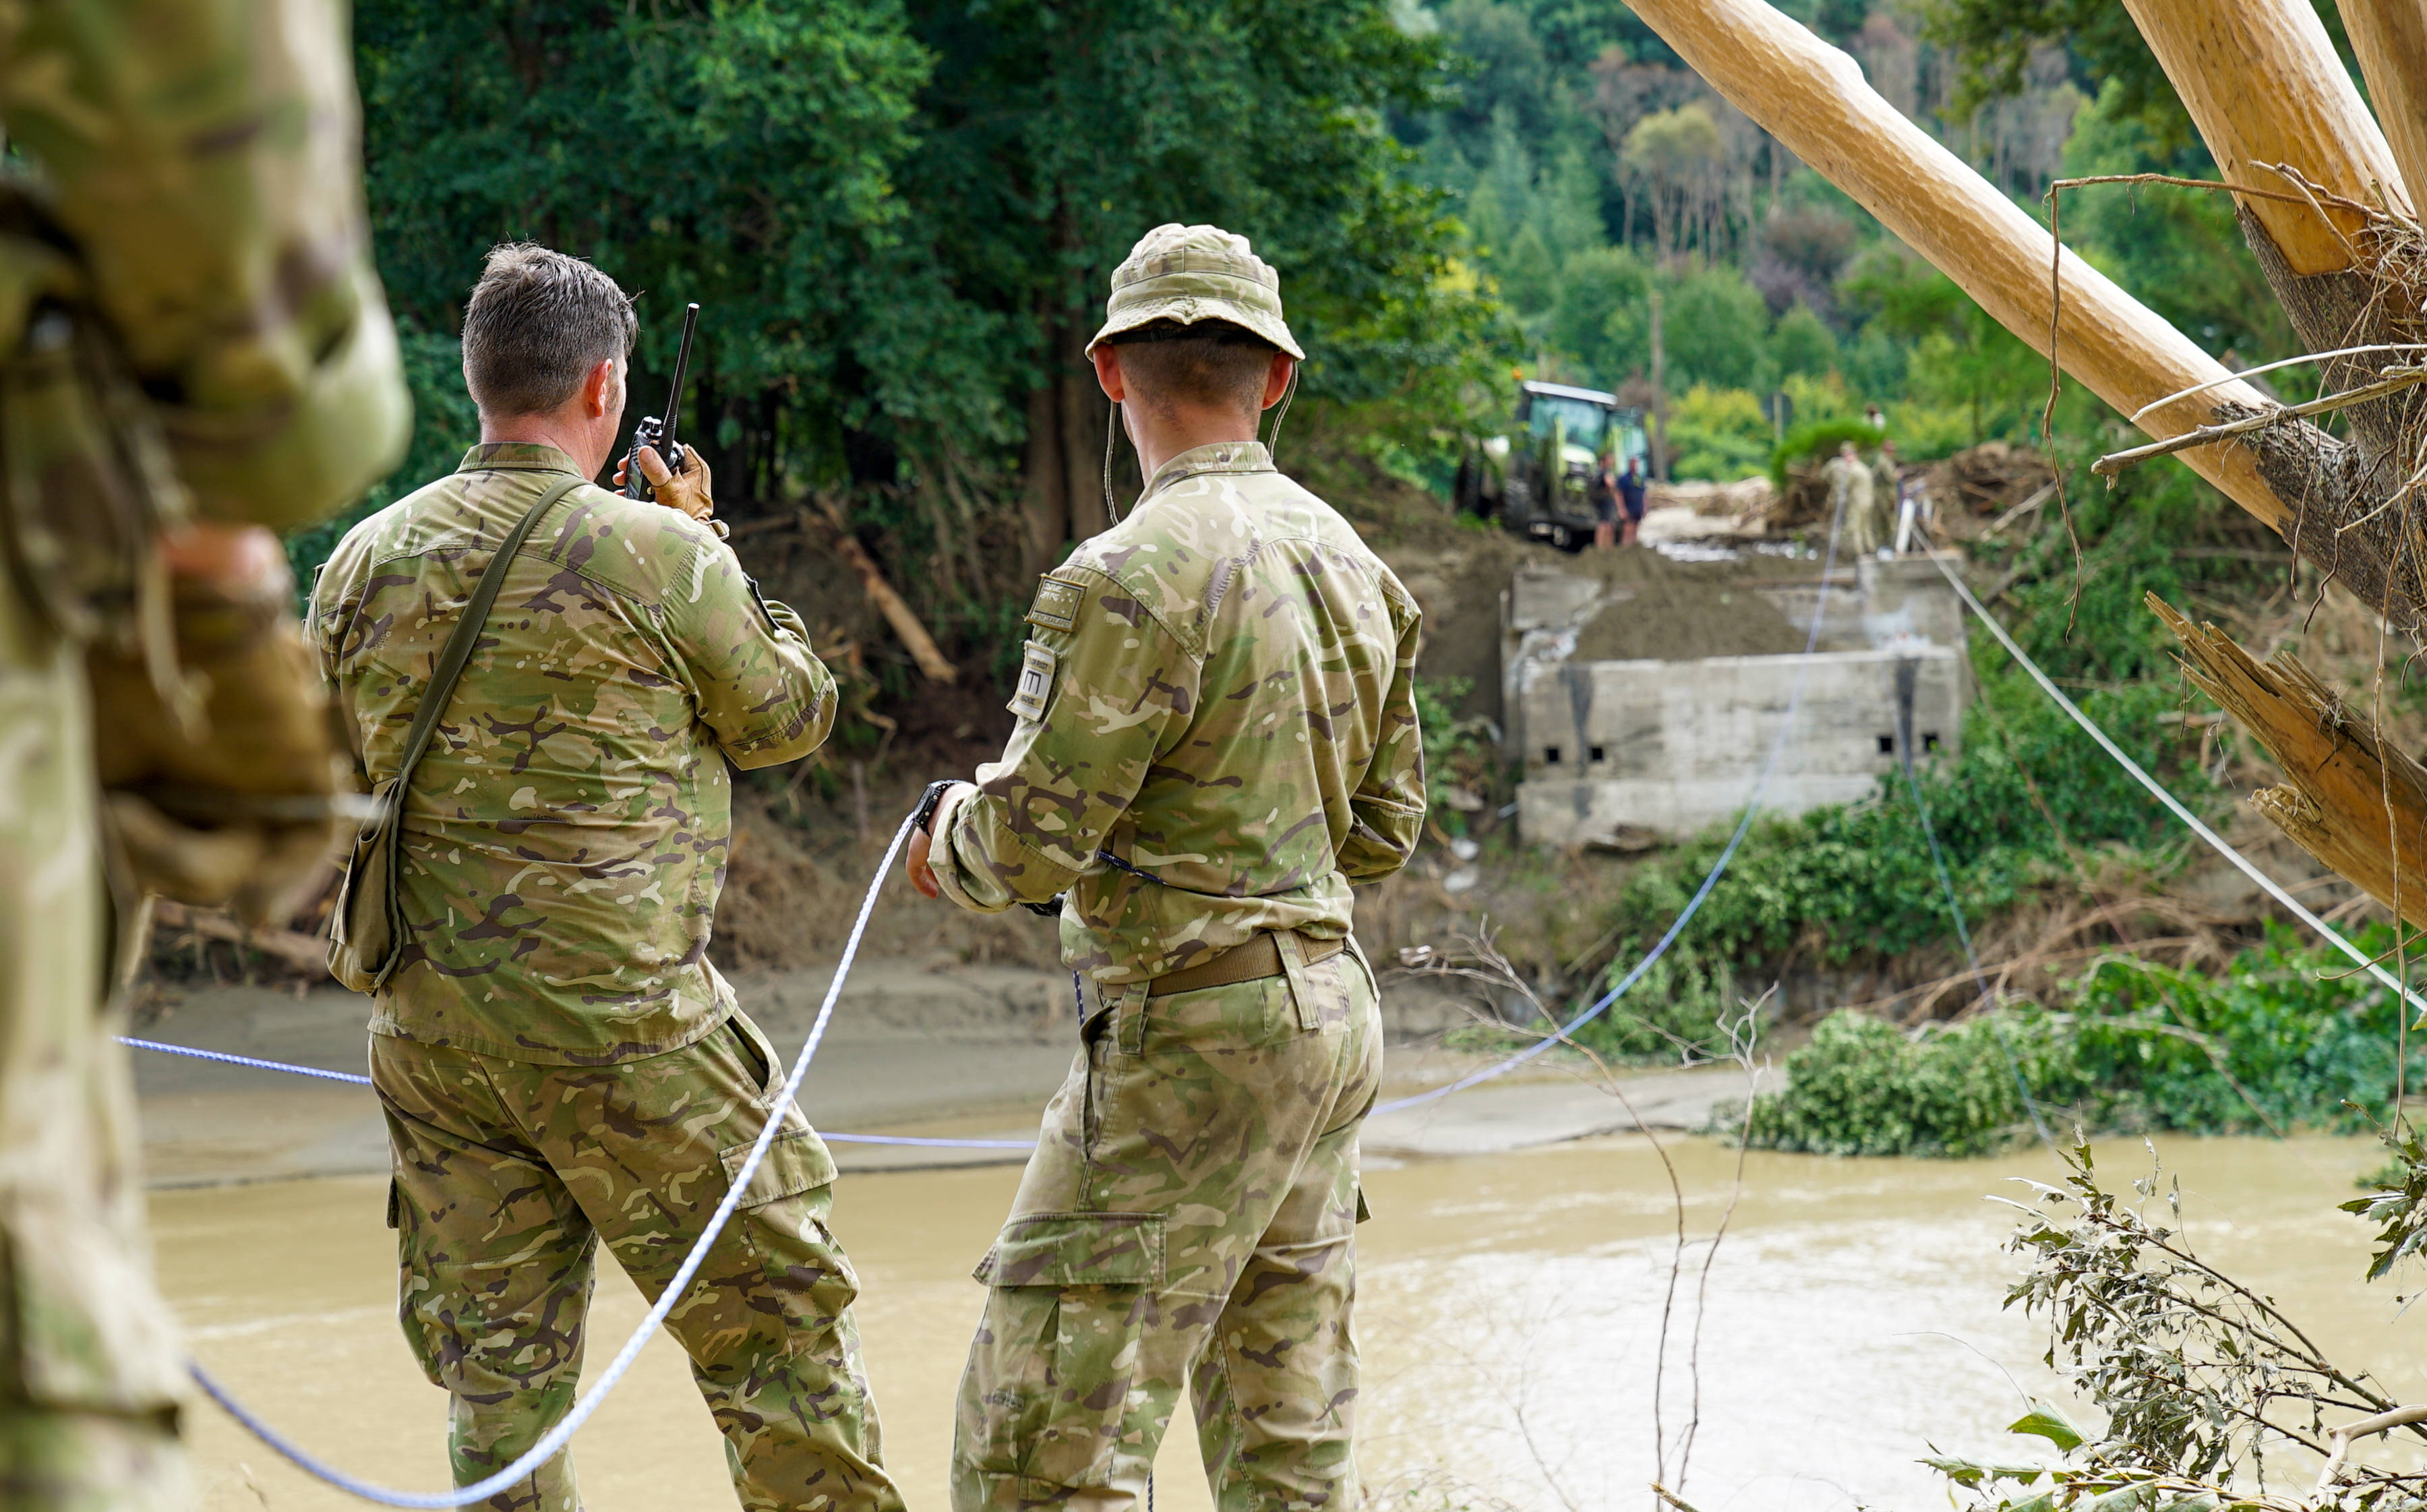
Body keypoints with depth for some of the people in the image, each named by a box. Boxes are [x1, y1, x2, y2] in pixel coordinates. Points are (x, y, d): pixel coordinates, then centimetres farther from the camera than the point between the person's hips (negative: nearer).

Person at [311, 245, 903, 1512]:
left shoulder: (364, 565, 3)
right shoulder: (657, 554, -12)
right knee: (778, 1335, 6)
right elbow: (790, 716, 3)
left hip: (429, 1029, 5)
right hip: (621, 1027, -5)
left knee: (496, 1379, 9)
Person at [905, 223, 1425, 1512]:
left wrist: (949, 845, 5)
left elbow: (1033, 839, -16)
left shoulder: (1136, 579, -17)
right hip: (1331, 1012, 9)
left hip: (1194, 1035, -9)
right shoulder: (1350, 562, 10)